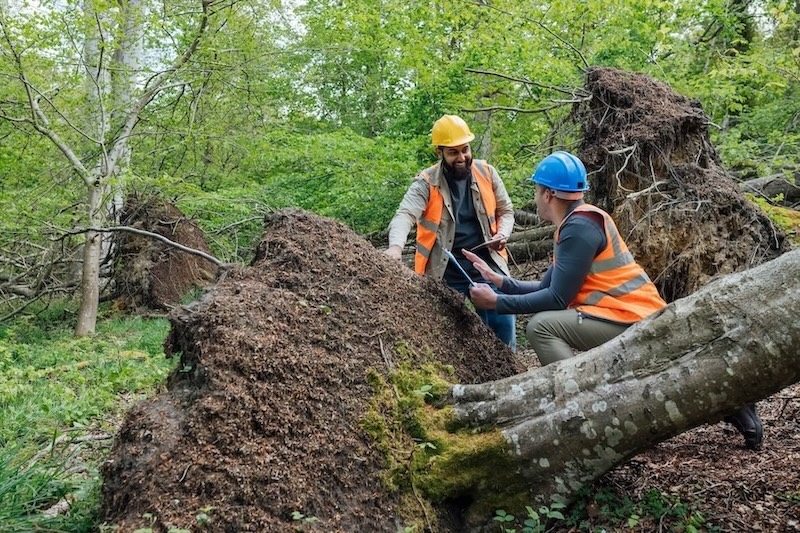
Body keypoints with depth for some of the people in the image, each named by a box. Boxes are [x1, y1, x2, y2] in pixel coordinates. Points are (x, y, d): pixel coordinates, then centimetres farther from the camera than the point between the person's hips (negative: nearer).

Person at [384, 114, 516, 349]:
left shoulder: (487, 173, 1)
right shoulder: (426, 183, -9)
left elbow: (505, 211, 13)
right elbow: (405, 214, -25)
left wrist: (502, 234, -8)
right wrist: (396, 246, -45)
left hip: (487, 264, 2)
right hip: (448, 273, -2)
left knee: (503, 325, 2)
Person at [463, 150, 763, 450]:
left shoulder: (579, 226, -17)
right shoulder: (575, 224, 14)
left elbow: (557, 299, -19)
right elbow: (547, 287, 13)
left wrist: (497, 302, -15)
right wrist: (500, 281, 8)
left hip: (631, 322, -10)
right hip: (641, 321, 10)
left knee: (541, 326, -18)